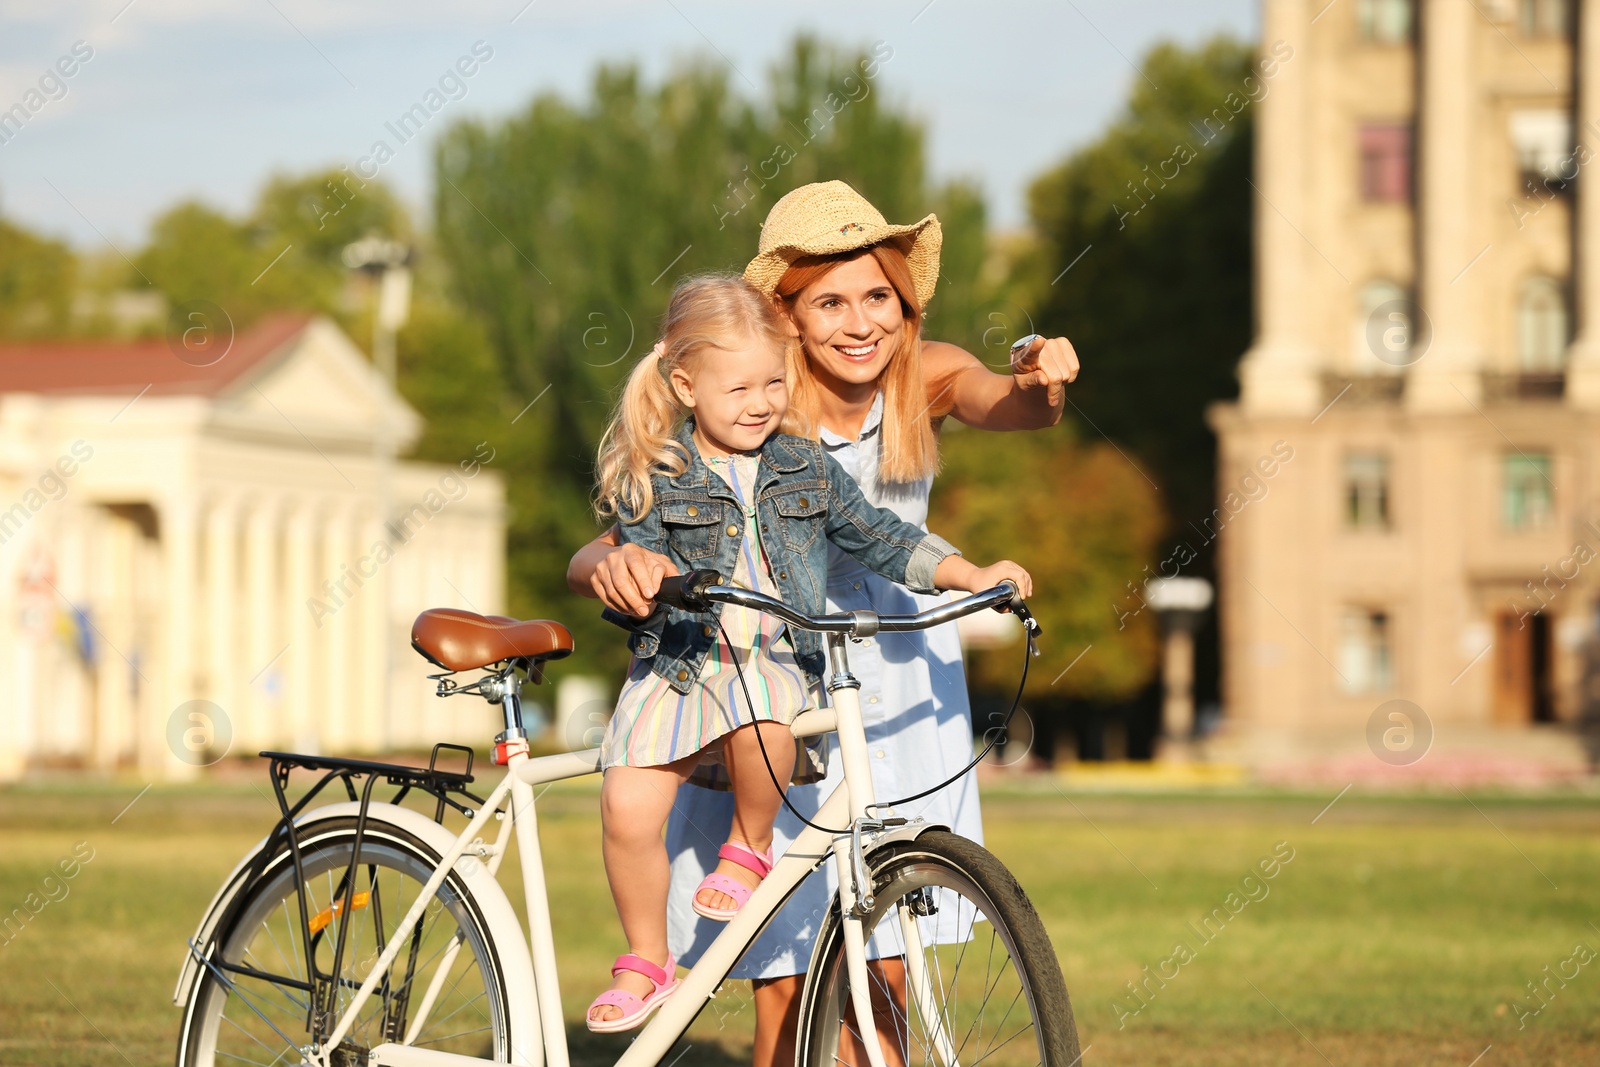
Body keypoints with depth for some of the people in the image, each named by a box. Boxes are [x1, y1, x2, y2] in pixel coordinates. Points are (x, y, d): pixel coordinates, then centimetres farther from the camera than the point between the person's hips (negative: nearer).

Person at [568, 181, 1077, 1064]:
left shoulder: (924, 378, -12)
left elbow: (1002, 404, -34)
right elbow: (591, 560, -28)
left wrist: (1039, 385, -57)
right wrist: (616, 563, -51)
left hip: (898, 693, 3)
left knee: (881, 977, -2)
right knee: (788, 991, -7)